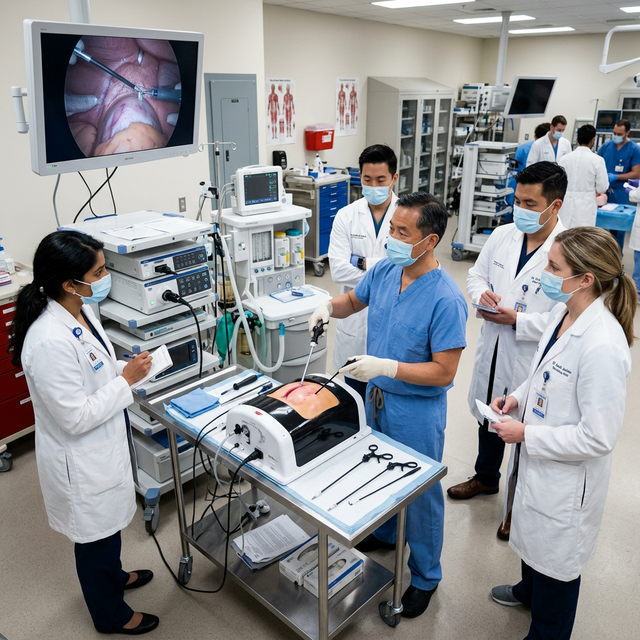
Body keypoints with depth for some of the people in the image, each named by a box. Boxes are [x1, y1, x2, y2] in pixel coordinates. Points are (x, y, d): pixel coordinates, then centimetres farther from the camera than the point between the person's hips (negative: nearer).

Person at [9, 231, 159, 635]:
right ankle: (111, 614, 42)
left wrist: (127, 369, -3)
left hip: (105, 446, 8)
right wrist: (126, 380, -24)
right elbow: (75, 418, -28)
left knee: (109, 525, 31)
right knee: (96, 536, 17)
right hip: (82, 461, -8)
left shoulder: (82, 310, -6)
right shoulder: (50, 341, -35)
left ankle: (113, 575, 58)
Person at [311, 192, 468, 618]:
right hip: (377, 396, 7)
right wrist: (330, 307, -9)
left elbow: (443, 372, -25)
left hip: (417, 410, -7)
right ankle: (383, 533, 56)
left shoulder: (446, 299, -27)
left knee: (420, 493, 12)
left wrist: (387, 366, -34)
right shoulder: (384, 271, -6)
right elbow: (355, 300, 13)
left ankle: (425, 576, 36)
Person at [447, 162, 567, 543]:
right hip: (493, 351, 6)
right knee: (489, 418, 25)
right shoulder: (503, 236, -2)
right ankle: (487, 478, 52)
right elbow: (477, 274, 10)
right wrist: (482, 294, -12)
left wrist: (517, 320, -25)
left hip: (533, 360, -6)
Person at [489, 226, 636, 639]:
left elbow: (598, 438, -28)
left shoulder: (603, 346, -33)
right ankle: (529, 590, 61)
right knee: (533, 540, 32)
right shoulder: (564, 313, -6)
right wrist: (520, 397, -3)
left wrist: (525, 434, -21)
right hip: (537, 462, 8)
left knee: (557, 562, 17)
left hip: (567, 477, -8)